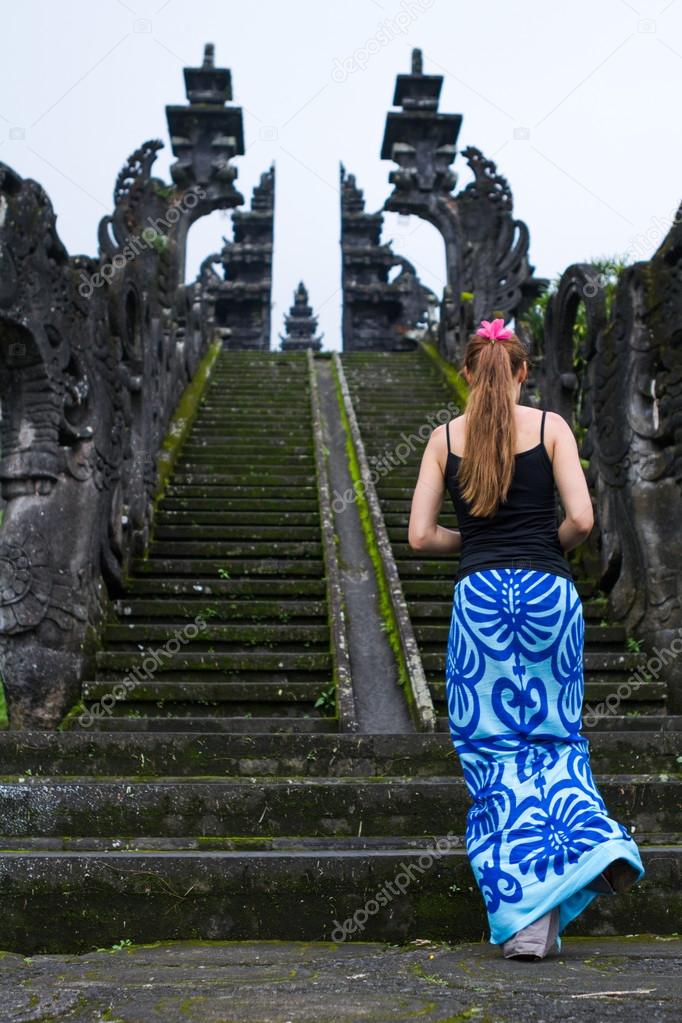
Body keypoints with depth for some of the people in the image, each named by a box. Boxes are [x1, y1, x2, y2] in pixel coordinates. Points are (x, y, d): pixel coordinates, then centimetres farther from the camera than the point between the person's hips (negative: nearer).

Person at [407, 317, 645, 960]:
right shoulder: (550, 426, 4)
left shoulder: (445, 437, 7)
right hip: (549, 591, 1)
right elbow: (581, 519, -4)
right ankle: (596, 844, -7)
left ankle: (528, 915, 1)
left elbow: (420, 535, 4)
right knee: (555, 739, 17)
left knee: (495, 753, 4)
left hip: (479, 595, 0)